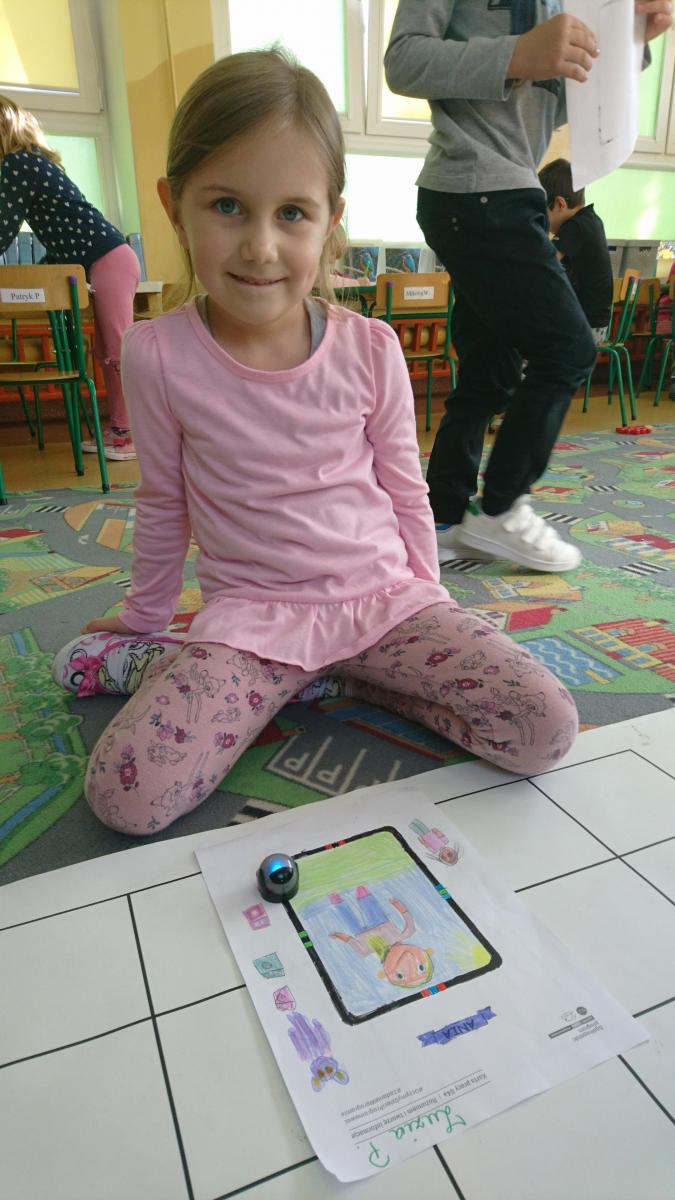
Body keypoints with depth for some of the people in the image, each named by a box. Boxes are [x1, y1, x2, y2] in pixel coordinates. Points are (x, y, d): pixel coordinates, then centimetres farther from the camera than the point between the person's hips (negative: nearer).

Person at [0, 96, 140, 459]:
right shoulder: (33, 161, 22)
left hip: (109, 262, -10)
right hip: (108, 262, 10)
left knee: (118, 354, -7)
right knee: (109, 353, 10)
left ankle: (130, 436, -3)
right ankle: (118, 430, 15)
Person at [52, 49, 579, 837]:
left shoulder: (370, 348, -6)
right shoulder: (157, 354, -7)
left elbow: (404, 490, 7)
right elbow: (163, 504, 6)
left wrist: (424, 604, 13)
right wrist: (143, 615, 18)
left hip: (386, 599, 3)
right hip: (250, 613, -1)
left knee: (548, 731, -13)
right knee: (124, 794, -23)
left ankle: (348, 672, 3)